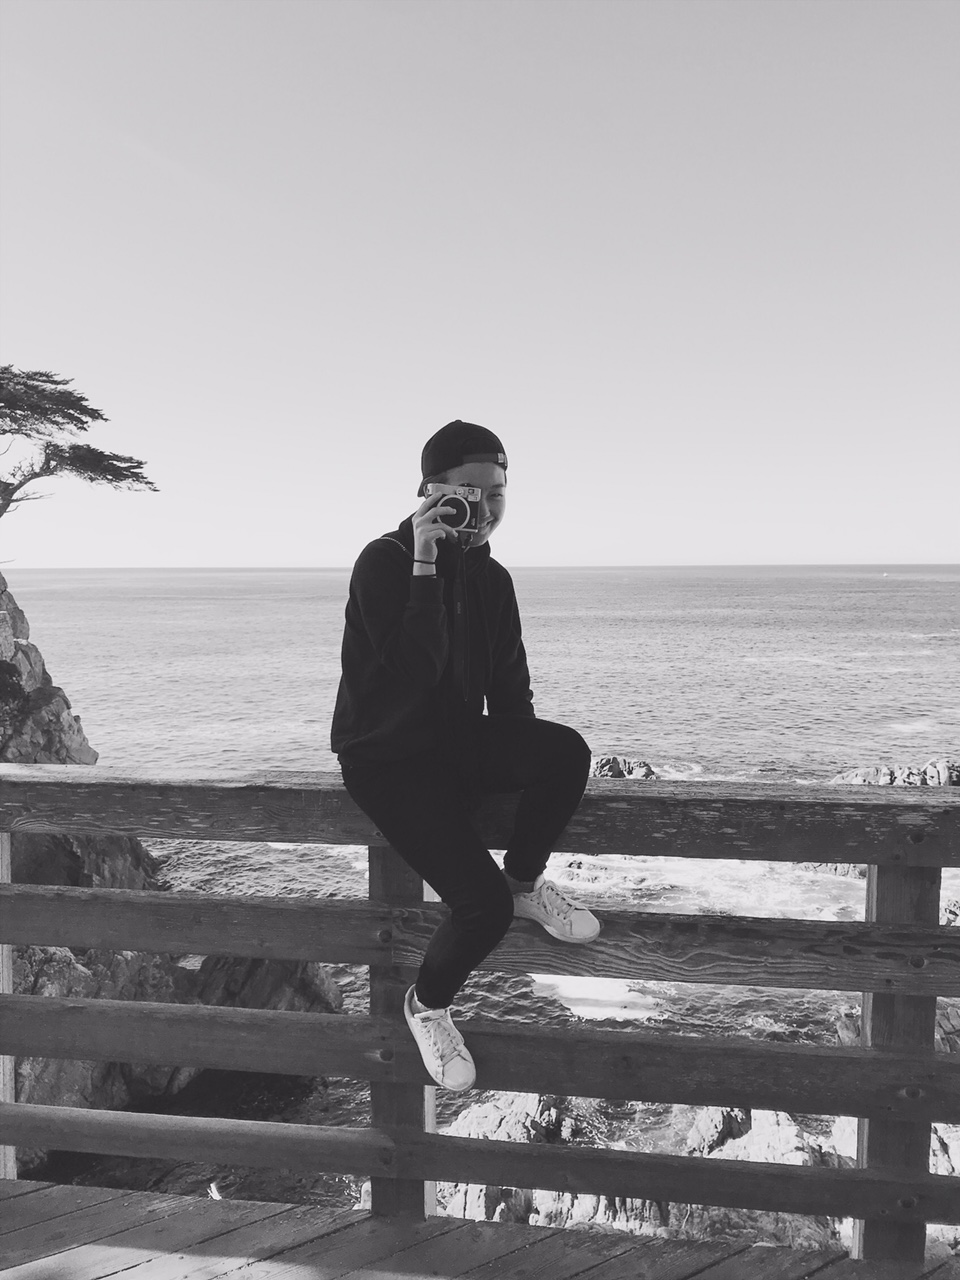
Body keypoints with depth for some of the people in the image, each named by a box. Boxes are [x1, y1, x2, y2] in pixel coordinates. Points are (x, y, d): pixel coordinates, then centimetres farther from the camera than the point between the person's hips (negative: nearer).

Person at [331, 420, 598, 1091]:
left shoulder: (491, 577, 6)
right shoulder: (385, 562, -15)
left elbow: (510, 688, 9)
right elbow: (414, 673, -28)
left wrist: (526, 762, -4)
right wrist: (426, 568, -30)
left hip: (457, 740, 6)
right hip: (387, 757, -6)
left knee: (568, 750, -24)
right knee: (483, 904, -22)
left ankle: (525, 883, 3)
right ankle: (427, 1005, 11)